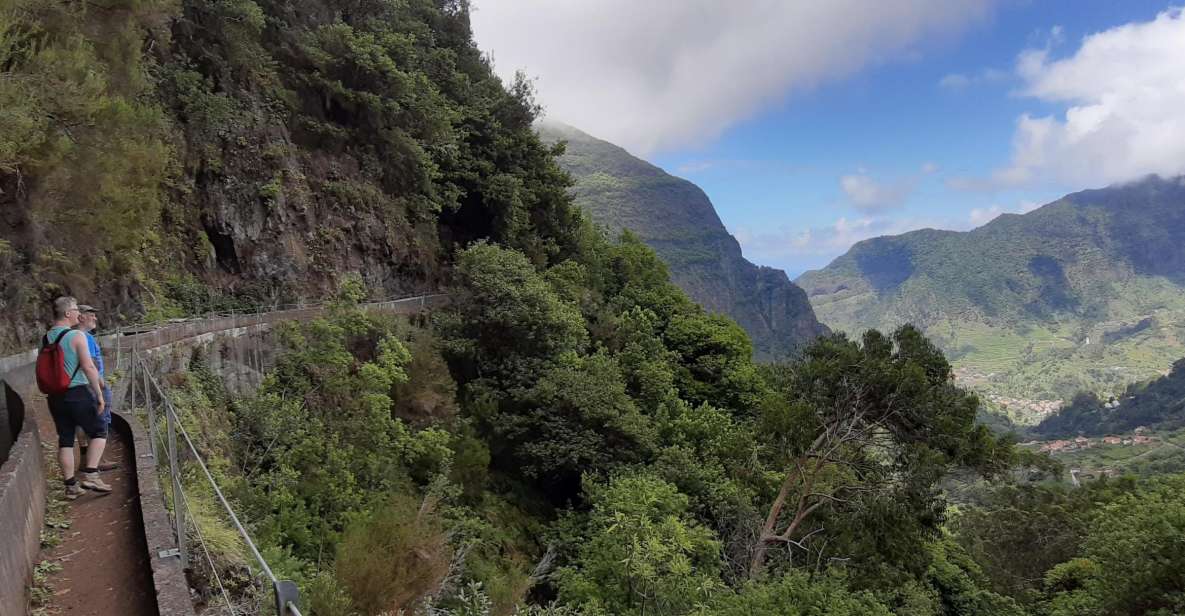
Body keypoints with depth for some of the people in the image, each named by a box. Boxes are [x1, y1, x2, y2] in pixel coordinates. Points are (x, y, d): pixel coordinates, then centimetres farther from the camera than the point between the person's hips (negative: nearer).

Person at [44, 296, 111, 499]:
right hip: (78, 393, -6)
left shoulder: (46, 338, 8)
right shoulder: (76, 336, -12)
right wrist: (99, 395, -10)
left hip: (55, 396, 6)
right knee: (99, 432, 6)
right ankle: (90, 475, -6)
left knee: (65, 440, 11)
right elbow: (88, 367, -16)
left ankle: (71, 486, 15)